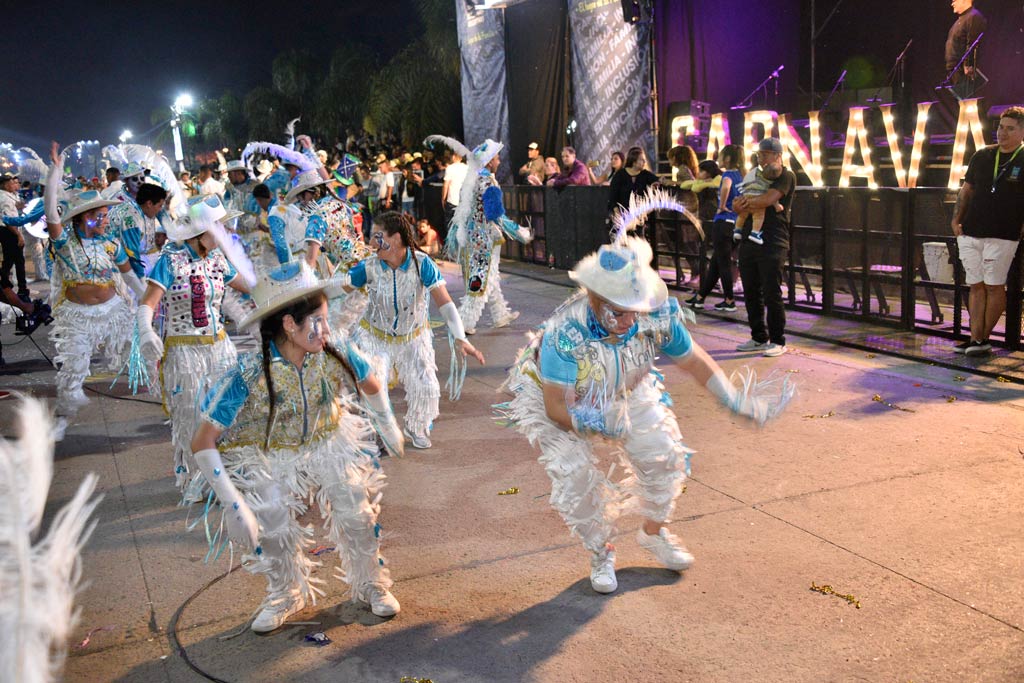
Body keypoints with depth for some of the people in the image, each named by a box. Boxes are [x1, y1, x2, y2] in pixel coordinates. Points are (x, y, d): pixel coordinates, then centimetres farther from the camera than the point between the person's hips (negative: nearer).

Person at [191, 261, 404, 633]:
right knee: (275, 532, -8)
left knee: (357, 517, -6)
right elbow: (203, 443, -28)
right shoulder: (249, 375, -32)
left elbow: (372, 385, 0)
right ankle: (287, 596, 25)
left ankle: (371, 585, 24)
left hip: (331, 445, 2)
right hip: (271, 459, -2)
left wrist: (388, 425, 13)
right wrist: (233, 505, -32)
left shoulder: (336, 350, -23)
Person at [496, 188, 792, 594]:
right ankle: (600, 554, 15)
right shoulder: (565, 332, -41)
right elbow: (557, 407, -33)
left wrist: (738, 402, -13)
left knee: (664, 454, -1)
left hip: (626, 392, 4)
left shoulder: (657, 315, -29)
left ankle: (654, 532, 29)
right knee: (576, 477, -15)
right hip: (554, 399, -4)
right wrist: (591, 422, -50)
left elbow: (692, 361, -11)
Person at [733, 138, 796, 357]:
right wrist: (756, 205, -9)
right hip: (749, 241, 7)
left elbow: (768, 199, -18)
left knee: (772, 294, -6)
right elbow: (737, 206, 10)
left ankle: (778, 341, 3)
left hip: (772, 243, -7)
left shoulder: (786, 176, -1)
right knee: (751, 293, 9)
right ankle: (759, 338, 19)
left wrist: (745, 202, -3)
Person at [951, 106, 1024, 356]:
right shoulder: (982, 156, 11)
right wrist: (956, 219, 8)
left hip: (1002, 235, -4)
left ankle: (984, 338, 8)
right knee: (976, 286, 5)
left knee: (994, 287, 0)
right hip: (970, 233, 4)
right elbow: (966, 190, 17)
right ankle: (975, 338, 7)